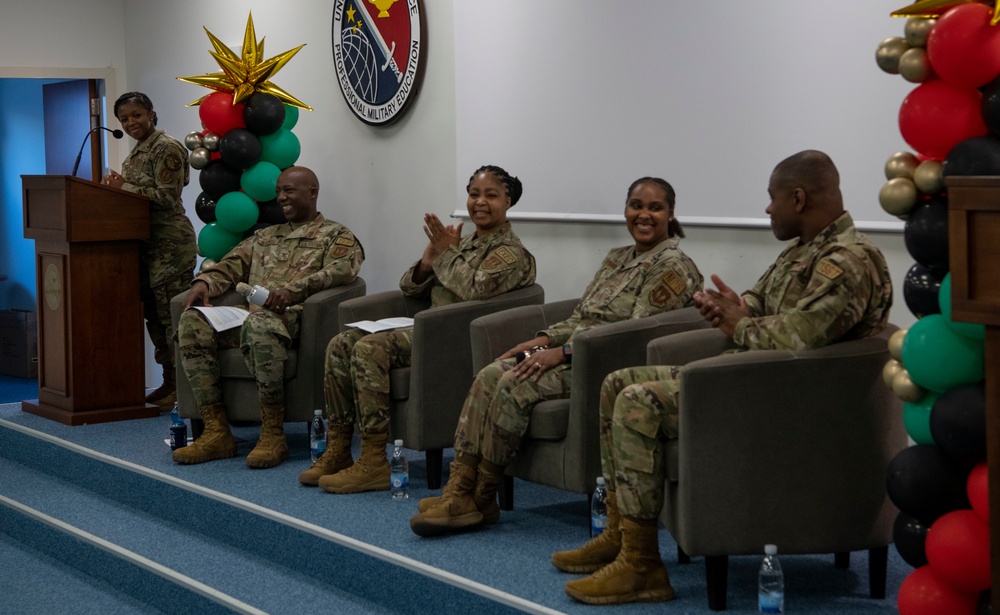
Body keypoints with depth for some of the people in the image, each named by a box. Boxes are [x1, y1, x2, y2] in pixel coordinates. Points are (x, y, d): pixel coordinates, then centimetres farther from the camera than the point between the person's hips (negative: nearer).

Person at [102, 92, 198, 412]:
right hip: (146, 242, 10)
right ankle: (169, 382, 18)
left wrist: (124, 187, -16)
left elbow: (167, 197, -18)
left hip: (170, 244, -9)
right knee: (153, 314, 11)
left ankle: (182, 388, -4)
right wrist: (115, 185, 2)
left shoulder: (166, 148, -11)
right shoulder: (137, 151, 17)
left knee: (171, 315, -8)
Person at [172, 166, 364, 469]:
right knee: (192, 322, -22)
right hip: (247, 313, 6)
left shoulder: (336, 235, 12)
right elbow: (231, 265, 25)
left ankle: (273, 433, -35)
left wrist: (294, 289, -25)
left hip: (291, 315, -6)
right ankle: (216, 432, -23)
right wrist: (204, 281, 1)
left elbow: (340, 270, -9)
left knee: (258, 323, -41)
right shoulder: (264, 236, 33)